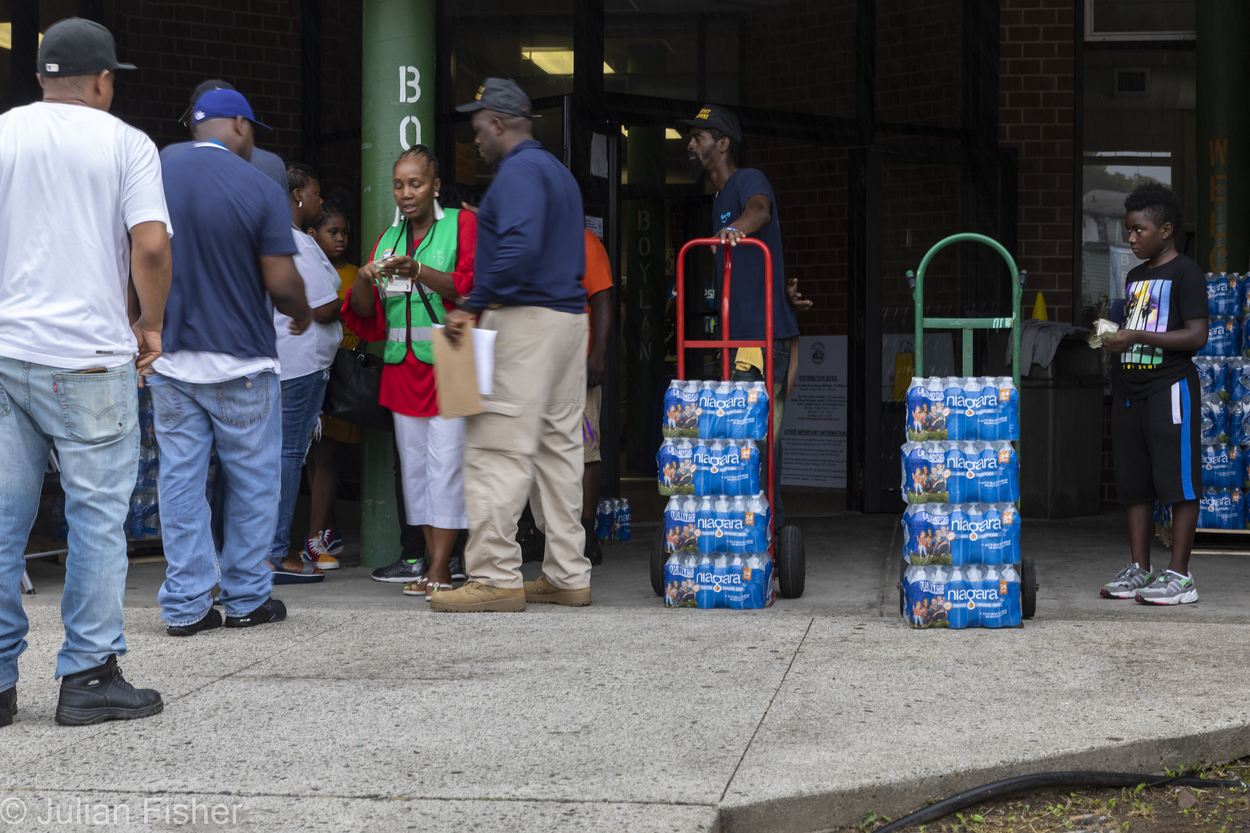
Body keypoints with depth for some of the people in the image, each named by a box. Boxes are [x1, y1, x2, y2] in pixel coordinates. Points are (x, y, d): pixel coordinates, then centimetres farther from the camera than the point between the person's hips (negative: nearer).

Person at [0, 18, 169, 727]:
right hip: (89, 360, -4)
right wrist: (150, 324, 3)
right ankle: (89, 676, 5)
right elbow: (151, 246, -12)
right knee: (97, 516, 3)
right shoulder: (126, 144, -1)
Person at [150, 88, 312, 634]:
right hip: (241, 362, -3)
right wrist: (303, 314, 10)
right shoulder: (260, 190, -9)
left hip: (170, 358, 4)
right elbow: (281, 283, -11)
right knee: (251, 483, 9)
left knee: (181, 480, 6)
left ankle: (186, 604, 7)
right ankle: (246, 598, 15)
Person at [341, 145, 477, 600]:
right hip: (403, 369, 6)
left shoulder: (463, 224, 1)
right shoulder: (389, 237, 16)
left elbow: (471, 286, -12)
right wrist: (363, 281, -9)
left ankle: (440, 570, -9)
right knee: (415, 465, 4)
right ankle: (434, 566, 9)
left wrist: (418, 271, -25)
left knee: (446, 464, -9)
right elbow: (365, 313, 13)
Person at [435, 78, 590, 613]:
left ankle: (495, 578, -10)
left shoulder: (518, 170, -10)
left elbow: (520, 247, -25)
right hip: (569, 315, 10)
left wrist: (472, 306, -21)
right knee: (558, 447, 11)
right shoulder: (559, 172, 21)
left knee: (498, 451, -8)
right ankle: (567, 575, 13)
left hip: (524, 321, -10)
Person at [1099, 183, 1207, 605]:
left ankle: (1178, 575, -4)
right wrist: (1113, 338, 6)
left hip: (1170, 385, -8)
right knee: (1135, 485, 8)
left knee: (1179, 483, -5)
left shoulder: (1185, 273, -6)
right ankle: (1138, 569, 13)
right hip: (1131, 388, 8)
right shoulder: (1135, 277, 18)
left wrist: (1138, 337, -19)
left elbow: (1197, 335, -14)